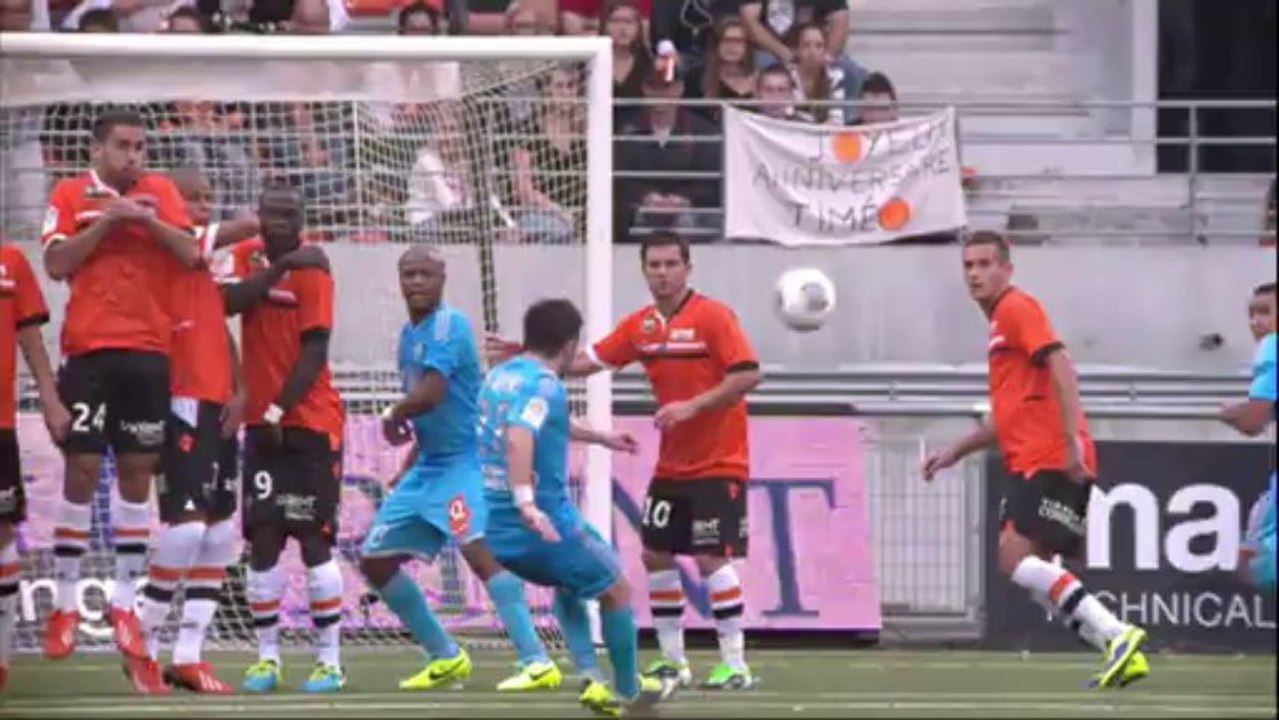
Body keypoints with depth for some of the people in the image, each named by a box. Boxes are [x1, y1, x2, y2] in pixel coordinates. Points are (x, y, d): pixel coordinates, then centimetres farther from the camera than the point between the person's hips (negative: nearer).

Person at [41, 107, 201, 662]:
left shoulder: (160, 193, 9)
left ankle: (124, 604, 10)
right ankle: (65, 605, 2)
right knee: (82, 469, -5)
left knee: (138, 471, 4)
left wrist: (146, 219, -14)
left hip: (148, 350, 2)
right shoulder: (70, 196, 5)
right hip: (89, 350, -2)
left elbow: (190, 254, -2)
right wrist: (106, 223, -13)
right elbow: (56, 263, -6)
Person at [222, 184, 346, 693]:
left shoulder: (311, 269, -9)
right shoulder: (249, 257, 6)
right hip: (262, 422, 5)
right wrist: (277, 267, -21)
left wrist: (279, 411, -17)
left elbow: (315, 352, -13)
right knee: (263, 538, 1)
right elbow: (230, 302, -13)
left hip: (310, 422, -5)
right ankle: (267, 657, 5)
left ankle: (330, 660, -2)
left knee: (313, 537, -6)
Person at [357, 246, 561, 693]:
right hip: (429, 464, 10)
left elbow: (430, 396, -26)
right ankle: (446, 658, 20)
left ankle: (538, 663, -31)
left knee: (477, 549, -28)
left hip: (465, 459, -10)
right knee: (375, 561, 10)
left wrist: (393, 417, -7)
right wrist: (410, 465, 19)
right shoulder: (410, 334, 13)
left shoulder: (448, 326, -14)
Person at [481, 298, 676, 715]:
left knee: (568, 584, 32)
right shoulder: (545, 386, -16)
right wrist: (526, 502, -45)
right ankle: (629, 692, 26)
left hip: (493, 528, 8)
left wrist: (600, 437, 44)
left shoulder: (499, 376, 11)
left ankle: (592, 680, 19)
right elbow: (518, 437, -35)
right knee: (616, 590, 15)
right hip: (543, 524, -8)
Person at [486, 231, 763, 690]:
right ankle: (673, 662, 17)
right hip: (672, 464, 7)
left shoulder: (713, 316, -13)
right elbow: (589, 362, 9)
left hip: (718, 463, -7)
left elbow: (748, 375, -19)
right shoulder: (641, 326, 5)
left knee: (711, 558, -13)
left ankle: (735, 665, -7)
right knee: (656, 555, 7)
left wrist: (693, 406, -25)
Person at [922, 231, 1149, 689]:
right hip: (1030, 460, 10)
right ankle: (1121, 652, 1)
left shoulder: (1017, 308, -3)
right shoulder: (1000, 323, 26)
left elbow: (1060, 366, -18)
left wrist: (1072, 438, -27)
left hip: (1050, 460, -10)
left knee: (1016, 557, -20)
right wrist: (955, 452, 32)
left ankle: (1119, 637, -25)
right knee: (1032, 573, 6)